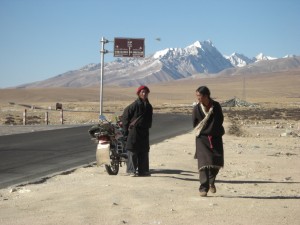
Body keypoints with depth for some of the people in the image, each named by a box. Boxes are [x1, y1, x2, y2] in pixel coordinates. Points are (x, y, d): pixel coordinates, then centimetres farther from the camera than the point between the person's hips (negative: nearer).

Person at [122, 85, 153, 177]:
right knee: (133, 151, -7)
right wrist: (126, 129, -7)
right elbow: (125, 115, -6)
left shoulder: (148, 106, 13)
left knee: (144, 152, 9)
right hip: (134, 130, -7)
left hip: (144, 131, 7)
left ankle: (143, 170, 15)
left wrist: (148, 127, 14)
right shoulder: (135, 105, -8)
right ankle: (132, 170, -5)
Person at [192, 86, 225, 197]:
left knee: (217, 162, 3)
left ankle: (211, 182, 29)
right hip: (202, 139, -1)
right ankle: (203, 188, -10)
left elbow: (219, 121, 2)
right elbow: (195, 125, 7)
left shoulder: (216, 106, -5)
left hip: (216, 138, 1)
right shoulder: (196, 108, -4)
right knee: (203, 162, -11)